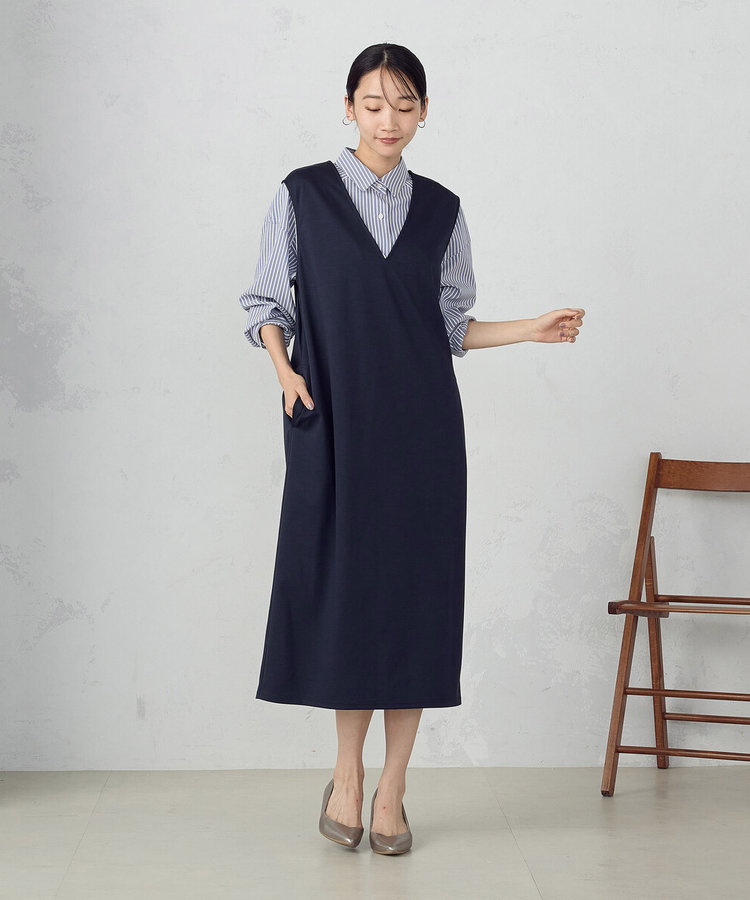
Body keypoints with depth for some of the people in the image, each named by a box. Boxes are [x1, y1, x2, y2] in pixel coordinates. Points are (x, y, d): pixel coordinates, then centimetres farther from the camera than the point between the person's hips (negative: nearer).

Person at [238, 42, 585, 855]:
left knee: (414, 592, 1)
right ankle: (347, 771, 18)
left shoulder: (440, 209, 9)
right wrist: (286, 372, -12)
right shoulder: (303, 195, 3)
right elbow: (267, 305, 6)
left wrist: (532, 329, 0)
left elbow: (452, 326, 13)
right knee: (342, 587, -2)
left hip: (421, 425, 2)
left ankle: (392, 789, 12)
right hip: (333, 424, -2)